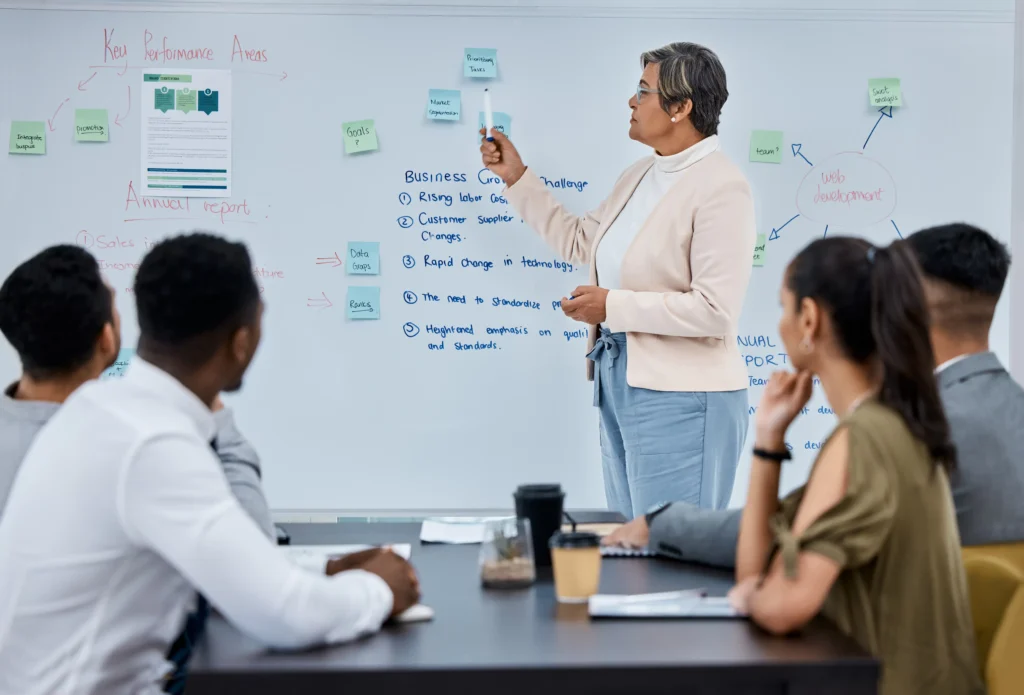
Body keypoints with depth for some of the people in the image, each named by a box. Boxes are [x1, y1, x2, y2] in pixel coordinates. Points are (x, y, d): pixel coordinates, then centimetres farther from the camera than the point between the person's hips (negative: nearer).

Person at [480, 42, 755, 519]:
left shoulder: (721, 188, -16)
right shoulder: (637, 177, 13)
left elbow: (715, 310, -22)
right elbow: (579, 241, 24)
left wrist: (614, 306, -17)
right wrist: (516, 178, 21)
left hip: (680, 398, -9)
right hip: (618, 384, 9)